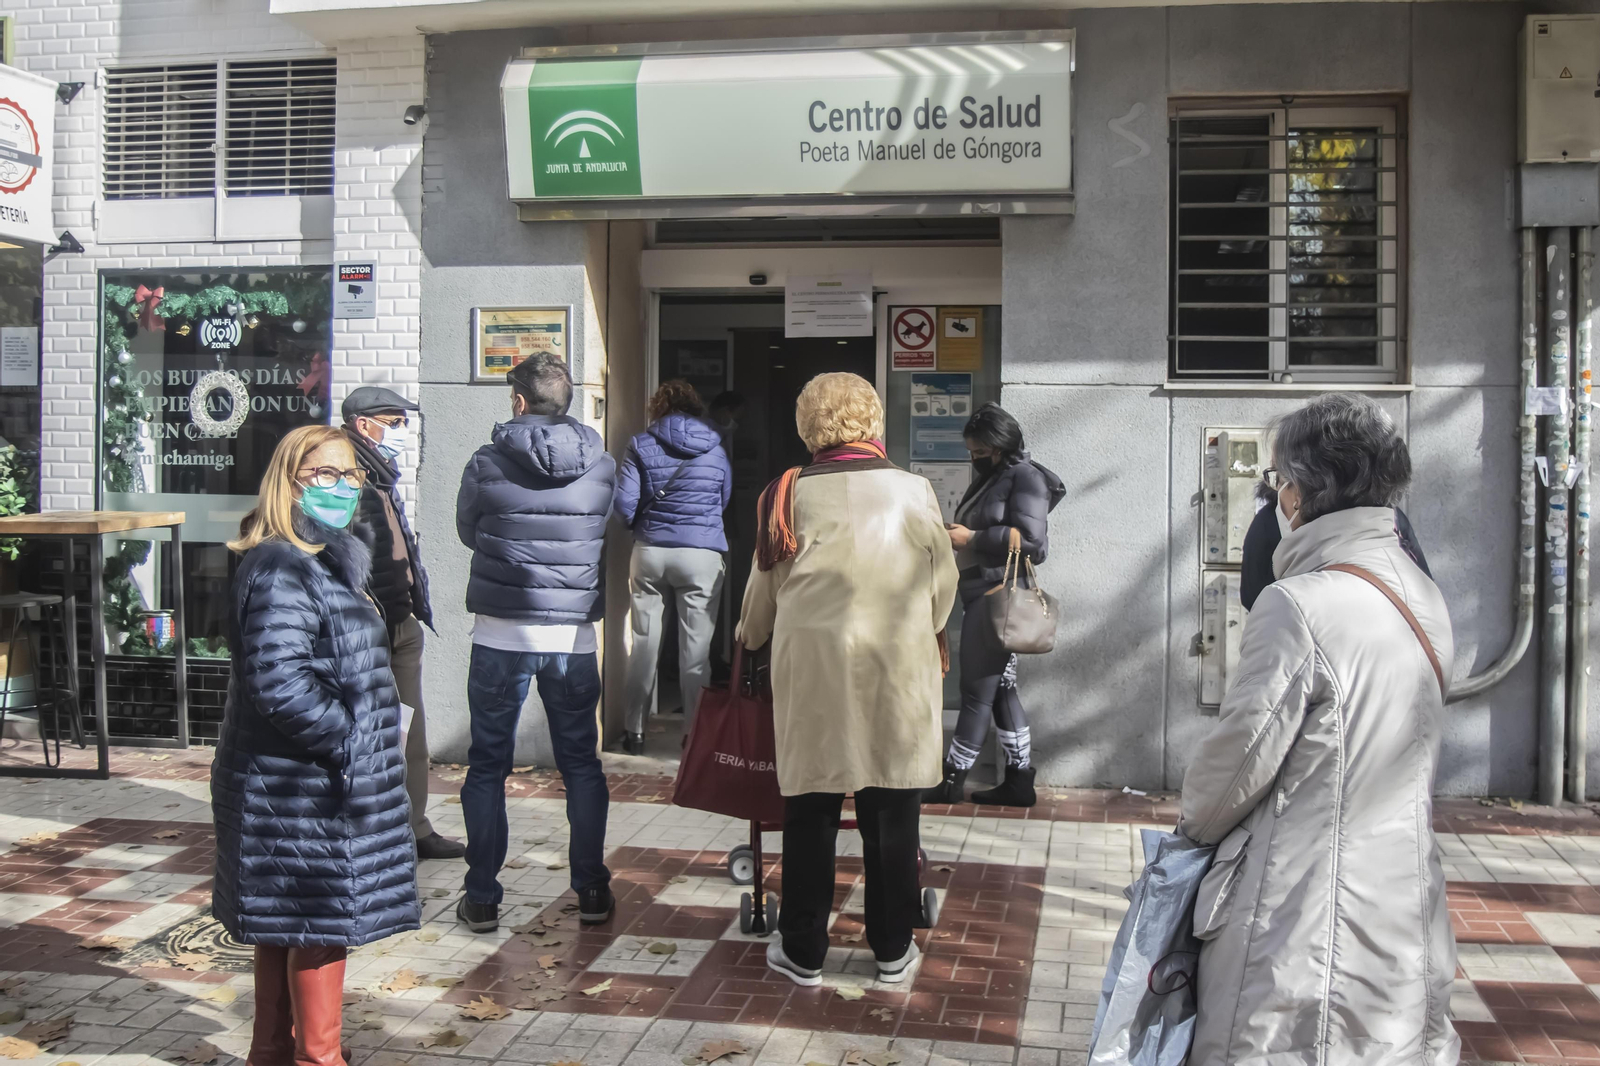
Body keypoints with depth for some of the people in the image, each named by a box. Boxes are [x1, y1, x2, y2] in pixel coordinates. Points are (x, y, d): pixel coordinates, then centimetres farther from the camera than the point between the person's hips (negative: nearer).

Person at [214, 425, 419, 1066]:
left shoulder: (323, 562, 13)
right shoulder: (280, 571, -20)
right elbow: (279, 685, -27)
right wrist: (349, 740, -18)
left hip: (292, 789, 10)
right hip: (304, 791, -10)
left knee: (286, 926, 18)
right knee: (325, 918, 1)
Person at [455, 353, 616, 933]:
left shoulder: (486, 464, -6)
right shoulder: (601, 465, -1)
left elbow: (467, 532, 9)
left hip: (501, 634, -2)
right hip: (574, 636, 2)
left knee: (487, 765, 9)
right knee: (581, 763, 13)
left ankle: (482, 898, 13)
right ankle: (592, 890, 18)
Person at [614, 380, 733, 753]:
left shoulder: (641, 446, 0)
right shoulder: (716, 449, 5)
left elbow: (624, 504, -5)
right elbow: (725, 501, 14)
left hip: (650, 552, 1)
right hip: (701, 556, -1)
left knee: (644, 642, 8)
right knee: (696, 646, 3)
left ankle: (634, 731, 15)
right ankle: (694, 731, 7)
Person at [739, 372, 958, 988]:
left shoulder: (788, 495, -3)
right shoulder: (914, 492, -2)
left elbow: (764, 588, 8)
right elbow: (943, 586, 9)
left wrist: (750, 637, 29)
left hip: (812, 666, 0)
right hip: (899, 669, 1)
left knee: (811, 810, 9)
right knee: (892, 810, 10)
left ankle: (803, 953, 19)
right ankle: (893, 950, 22)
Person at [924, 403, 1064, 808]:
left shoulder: (1026, 478, -10)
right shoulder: (990, 478, 18)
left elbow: (1031, 538, -20)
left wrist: (971, 538, -17)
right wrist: (956, 536, 6)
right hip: (981, 593, 10)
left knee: (978, 691, -3)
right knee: (1001, 690, 11)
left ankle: (952, 780, 5)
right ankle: (1019, 780, 16)